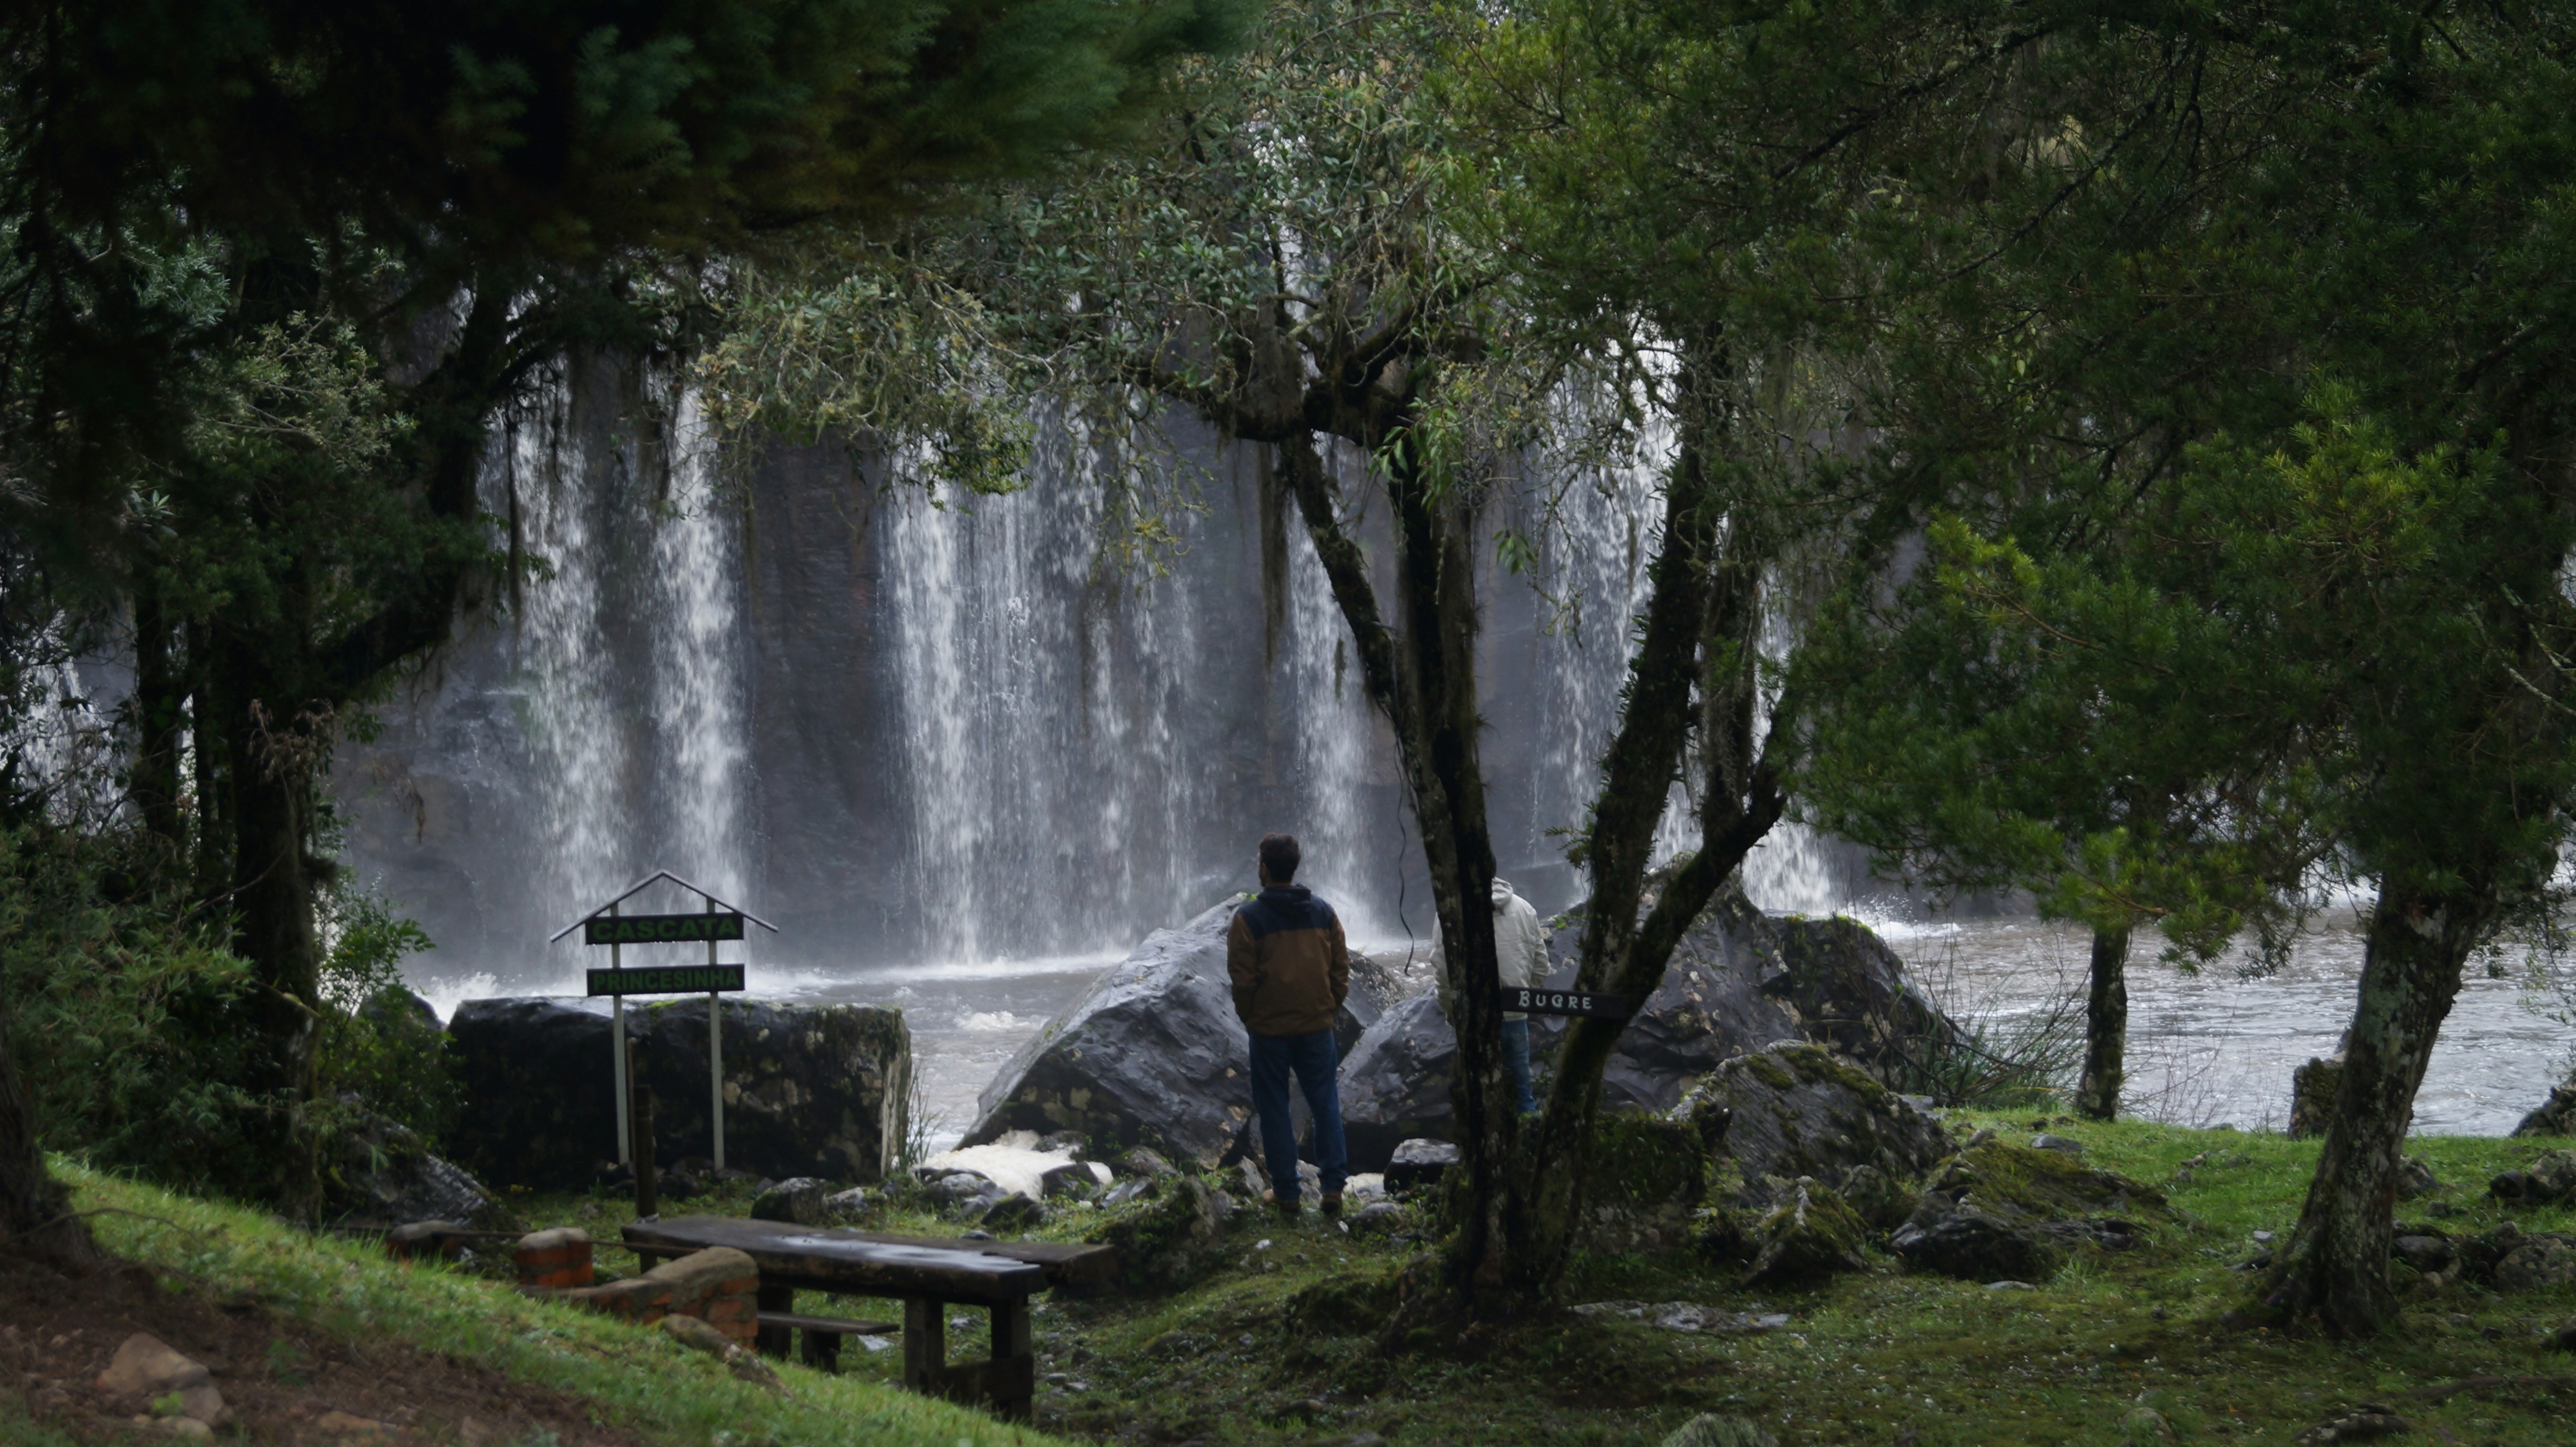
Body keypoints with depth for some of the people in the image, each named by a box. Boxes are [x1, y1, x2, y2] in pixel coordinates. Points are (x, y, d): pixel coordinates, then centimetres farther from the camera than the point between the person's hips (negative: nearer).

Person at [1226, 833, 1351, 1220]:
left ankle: (1287, 1194, 8)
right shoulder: (1323, 913, 2)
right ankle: (1333, 1187, 6)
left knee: (1274, 1109, 6)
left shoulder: (1248, 919, -11)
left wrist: (1249, 1018, 7)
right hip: (1317, 1026, 3)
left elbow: (1242, 978, -8)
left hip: (1269, 1028, -3)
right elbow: (1341, 969, 6)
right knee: (1325, 1104, 11)